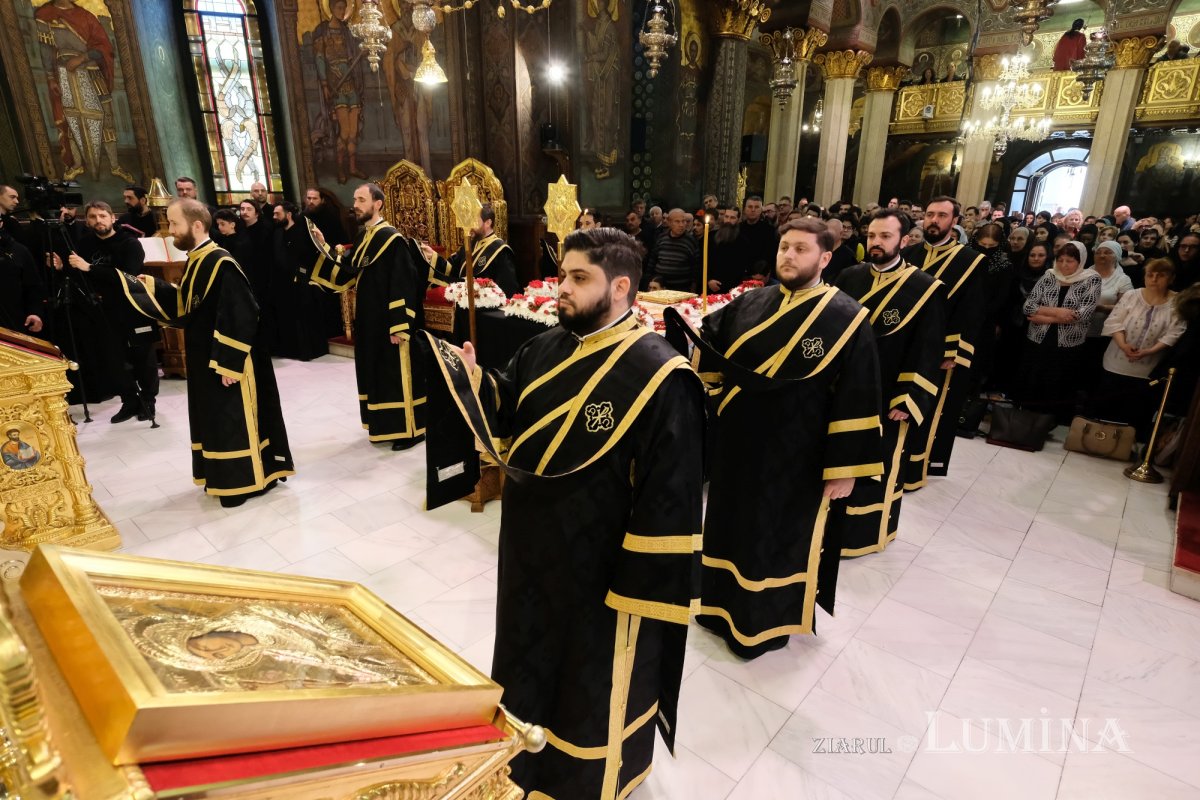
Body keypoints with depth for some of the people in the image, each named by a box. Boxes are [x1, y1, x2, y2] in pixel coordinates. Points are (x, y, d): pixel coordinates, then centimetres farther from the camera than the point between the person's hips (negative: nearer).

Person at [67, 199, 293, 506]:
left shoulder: (222, 264, -21)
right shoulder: (196, 261, 9)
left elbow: (241, 318, -25)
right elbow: (185, 302, 22)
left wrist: (229, 363, -25)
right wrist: (153, 286, 14)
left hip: (227, 361, -10)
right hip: (205, 358, 10)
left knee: (235, 419, 0)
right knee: (214, 417, 17)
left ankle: (247, 480, 12)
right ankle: (223, 476, 29)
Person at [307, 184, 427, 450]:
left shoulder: (392, 239, -15)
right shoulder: (363, 237, 12)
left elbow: (403, 286, -20)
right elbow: (346, 271, 12)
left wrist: (399, 326, -22)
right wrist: (324, 249, 0)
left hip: (390, 321, -9)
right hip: (369, 319, 9)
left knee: (398, 374, -1)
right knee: (376, 372, 15)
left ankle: (410, 429, 11)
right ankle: (384, 425, 28)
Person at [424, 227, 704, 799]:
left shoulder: (659, 377, -24)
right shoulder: (545, 349, -1)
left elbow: (670, 495, -23)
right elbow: (504, 408, 10)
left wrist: (641, 585, -19)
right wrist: (468, 377, -10)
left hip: (599, 568, -7)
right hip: (533, 549, 7)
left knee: (594, 678, 18)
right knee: (533, 655, 28)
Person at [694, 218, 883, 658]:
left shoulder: (846, 318, -11)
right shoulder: (750, 304, 2)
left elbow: (856, 401, -13)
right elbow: (707, 349, 5)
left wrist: (844, 468, -14)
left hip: (795, 458, -4)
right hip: (737, 445, 5)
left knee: (779, 537, 12)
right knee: (731, 526, 18)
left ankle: (765, 621, 35)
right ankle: (726, 606, 41)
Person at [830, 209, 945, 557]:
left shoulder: (926, 289, -9)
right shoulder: (850, 277, 3)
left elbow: (927, 354, -10)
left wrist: (908, 402, -14)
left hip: (887, 398, -4)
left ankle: (862, 533, 28)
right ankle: (832, 520, 35)